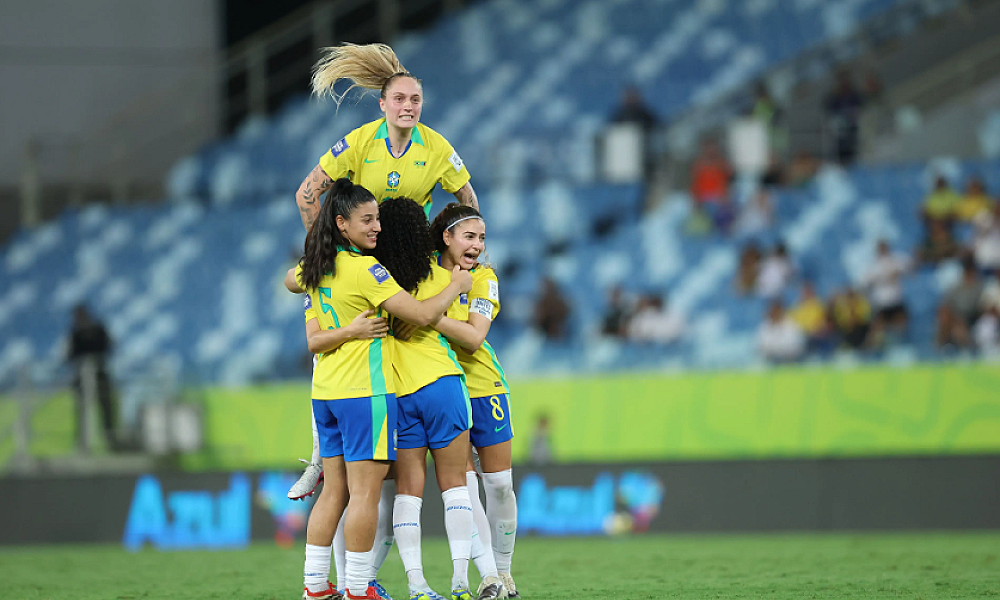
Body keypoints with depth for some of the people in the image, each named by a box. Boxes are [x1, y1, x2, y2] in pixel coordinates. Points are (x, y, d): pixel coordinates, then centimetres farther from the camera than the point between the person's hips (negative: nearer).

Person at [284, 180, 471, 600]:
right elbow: (423, 315, -16)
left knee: (334, 492, 11)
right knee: (364, 493, -5)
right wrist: (456, 286, 0)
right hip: (364, 390, -8)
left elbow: (290, 281, 35)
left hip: (325, 389, 8)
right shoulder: (364, 269, -16)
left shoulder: (316, 269, 9)